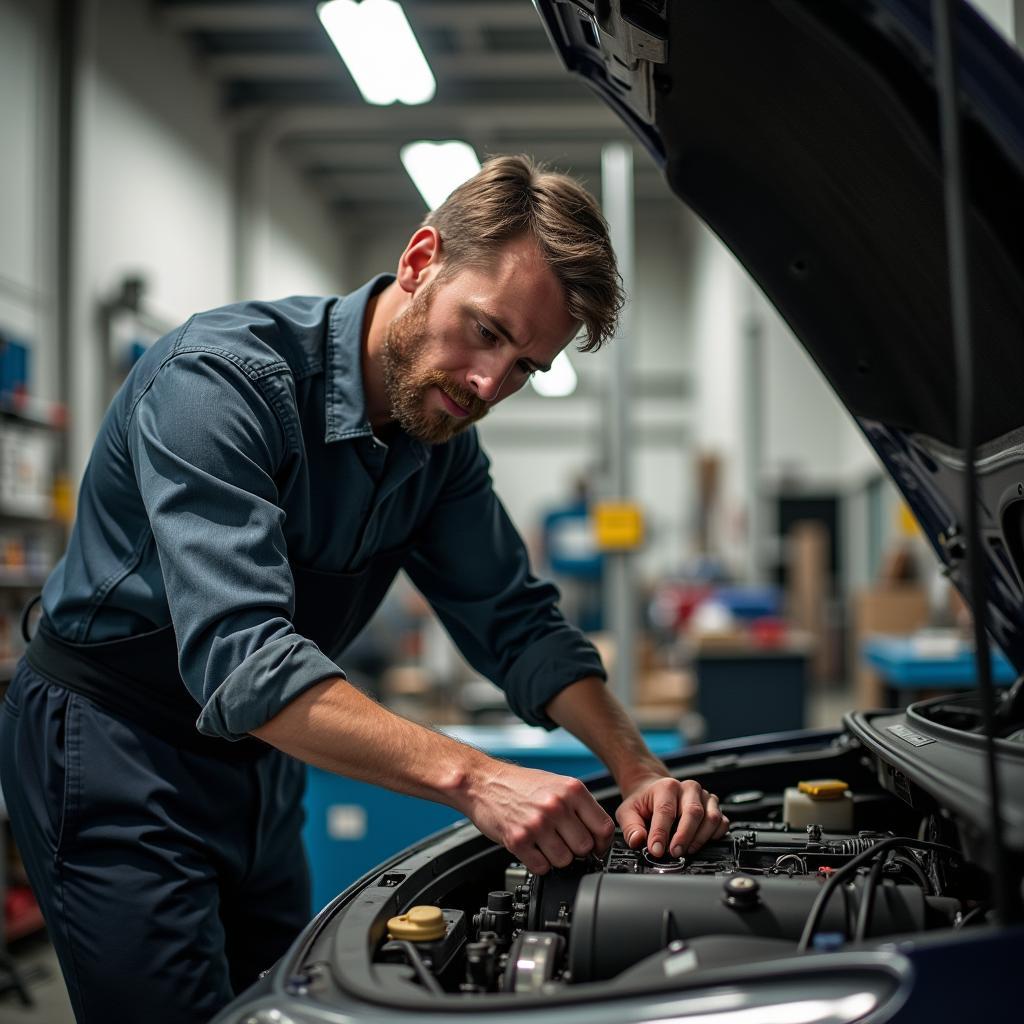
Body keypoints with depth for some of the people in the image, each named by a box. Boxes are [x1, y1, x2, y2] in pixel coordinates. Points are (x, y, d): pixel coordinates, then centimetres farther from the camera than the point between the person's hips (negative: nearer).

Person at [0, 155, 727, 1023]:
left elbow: (516, 622, 0)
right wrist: (473, 778, -45)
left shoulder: (441, 437, -3)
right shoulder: (222, 378, -28)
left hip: (260, 761, 7)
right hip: (114, 749, -7)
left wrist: (639, 770, -14)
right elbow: (241, 658, -38)